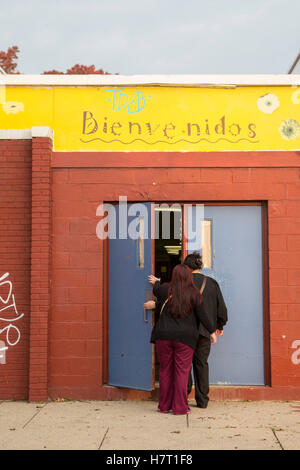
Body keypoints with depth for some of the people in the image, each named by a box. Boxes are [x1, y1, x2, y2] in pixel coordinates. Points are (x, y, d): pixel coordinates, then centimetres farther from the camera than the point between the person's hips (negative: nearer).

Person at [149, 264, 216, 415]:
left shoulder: (165, 289, 1)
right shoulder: (194, 294, -5)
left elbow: (156, 291, 25)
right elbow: (203, 316, -1)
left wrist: (155, 282, 47)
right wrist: (212, 330, 13)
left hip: (164, 336, 2)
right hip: (185, 337, -2)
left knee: (165, 370, 11)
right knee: (182, 371, 3)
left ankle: (164, 405, 18)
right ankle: (180, 407, 5)